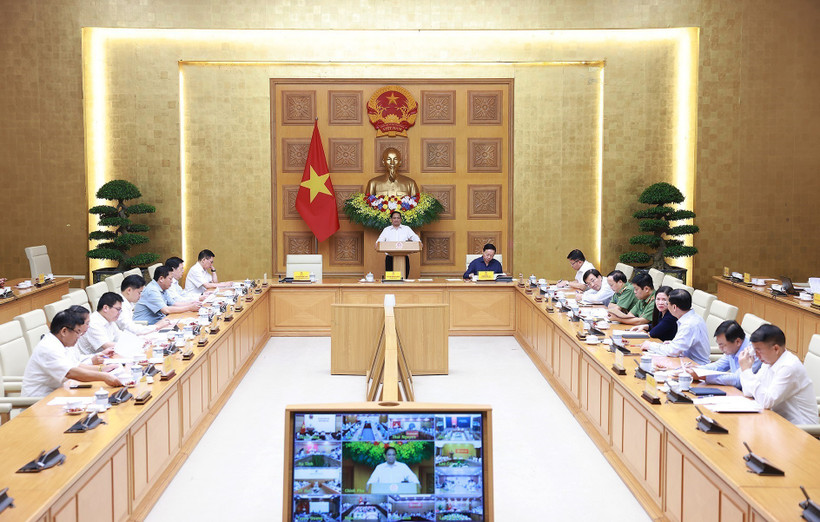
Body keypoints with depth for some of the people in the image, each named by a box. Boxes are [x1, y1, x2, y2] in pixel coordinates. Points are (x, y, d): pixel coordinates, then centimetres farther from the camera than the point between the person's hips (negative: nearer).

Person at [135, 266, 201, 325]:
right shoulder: (152, 291, -19)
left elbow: (173, 304, 14)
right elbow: (166, 310, -26)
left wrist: (191, 304, 0)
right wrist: (189, 308, -22)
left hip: (158, 321, 9)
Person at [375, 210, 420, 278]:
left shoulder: (407, 229, 12)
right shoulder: (386, 230, 14)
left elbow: (416, 239, 8)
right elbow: (379, 241, 8)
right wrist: (378, 244, -17)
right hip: (390, 258, 0)